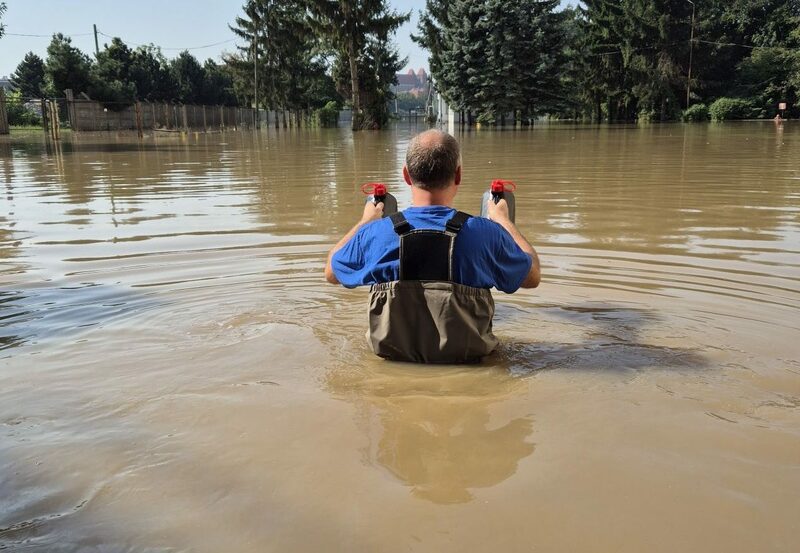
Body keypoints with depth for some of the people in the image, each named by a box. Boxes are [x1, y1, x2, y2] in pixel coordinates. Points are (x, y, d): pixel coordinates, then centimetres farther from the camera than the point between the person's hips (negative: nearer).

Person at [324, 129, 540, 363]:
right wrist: (503, 220, 13)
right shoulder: (485, 233, -22)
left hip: (393, 354, 2)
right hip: (466, 356, -1)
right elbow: (533, 277, -1)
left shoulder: (374, 233, -18)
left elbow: (331, 272, 4)